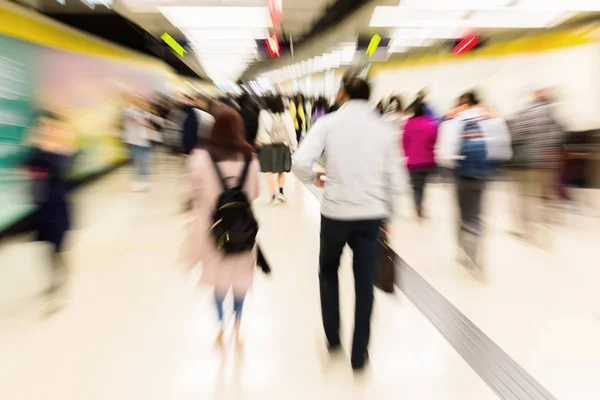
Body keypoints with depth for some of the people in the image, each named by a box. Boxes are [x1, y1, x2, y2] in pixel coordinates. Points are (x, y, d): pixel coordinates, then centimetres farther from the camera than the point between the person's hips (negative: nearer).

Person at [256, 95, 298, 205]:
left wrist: (258, 142, 8)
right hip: (283, 146, 3)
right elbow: (291, 132, 0)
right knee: (281, 171, 18)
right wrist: (294, 146, 6)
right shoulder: (286, 114, -1)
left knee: (271, 172, 1)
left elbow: (262, 131, -8)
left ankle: (274, 195, -3)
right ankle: (280, 192, 21)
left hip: (268, 146, -3)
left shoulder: (264, 114, -9)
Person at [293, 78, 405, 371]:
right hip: (372, 215, 2)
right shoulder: (385, 129, 4)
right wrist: (386, 213, 17)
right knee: (364, 284, 12)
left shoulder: (328, 123, -4)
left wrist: (314, 179, 3)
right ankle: (359, 355, 24)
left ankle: (333, 338, 30)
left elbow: (300, 162, -18)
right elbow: (393, 180, 3)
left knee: (328, 271, 24)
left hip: (335, 212, -1)